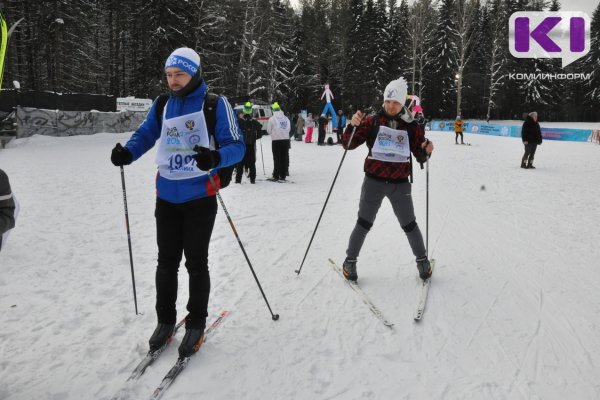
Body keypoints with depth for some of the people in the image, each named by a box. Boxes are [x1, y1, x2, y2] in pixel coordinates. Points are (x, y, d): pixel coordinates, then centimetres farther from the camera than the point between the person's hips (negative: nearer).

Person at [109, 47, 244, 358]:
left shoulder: (216, 104, -8)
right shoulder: (162, 104, 6)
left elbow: (236, 146, -11)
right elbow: (145, 134, 14)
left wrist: (215, 158, -33)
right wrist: (127, 153, -9)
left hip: (200, 197, -4)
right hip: (167, 196, 5)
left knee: (196, 263, 5)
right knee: (166, 261, 12)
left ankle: (196, 324, 22)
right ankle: (165, 319, 29)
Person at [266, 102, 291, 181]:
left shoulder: (272, 119, -7)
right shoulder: (286, 118, 5)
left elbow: (268, 130, 0)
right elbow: (289, 129, 9)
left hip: (276, 140, -3)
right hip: (286, 139, 3)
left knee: (277, 159, 1)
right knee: (284, 158, 7)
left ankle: (276, 176, 2)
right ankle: (283, 176, 11)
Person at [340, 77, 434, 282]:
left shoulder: (411, 126, 1)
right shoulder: (372, 122, -2)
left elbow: (420, 157, 6)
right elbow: (348, 144, -4)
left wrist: (427, 151, -17)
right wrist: (353, 125, -21)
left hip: (400, 184, 1)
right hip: (374, 181, -1)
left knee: (409, 225, 13)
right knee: (363, 224, 7)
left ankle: (422, 260, 32)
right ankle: (350, 261, 22)